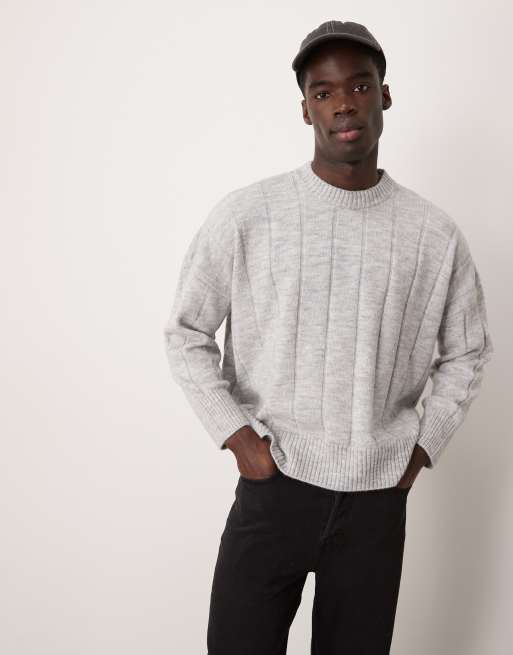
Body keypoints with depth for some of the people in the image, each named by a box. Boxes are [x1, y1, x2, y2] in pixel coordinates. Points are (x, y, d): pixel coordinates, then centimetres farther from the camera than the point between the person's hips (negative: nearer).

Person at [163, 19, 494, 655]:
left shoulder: (434, 234, 0)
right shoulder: (245, 214, -7)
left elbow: (466, 352, 12)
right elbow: (185, 333, 1)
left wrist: (422, 447, 5)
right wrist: (237, 436, -5)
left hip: (378, 498, 2)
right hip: (272, 485, -2)